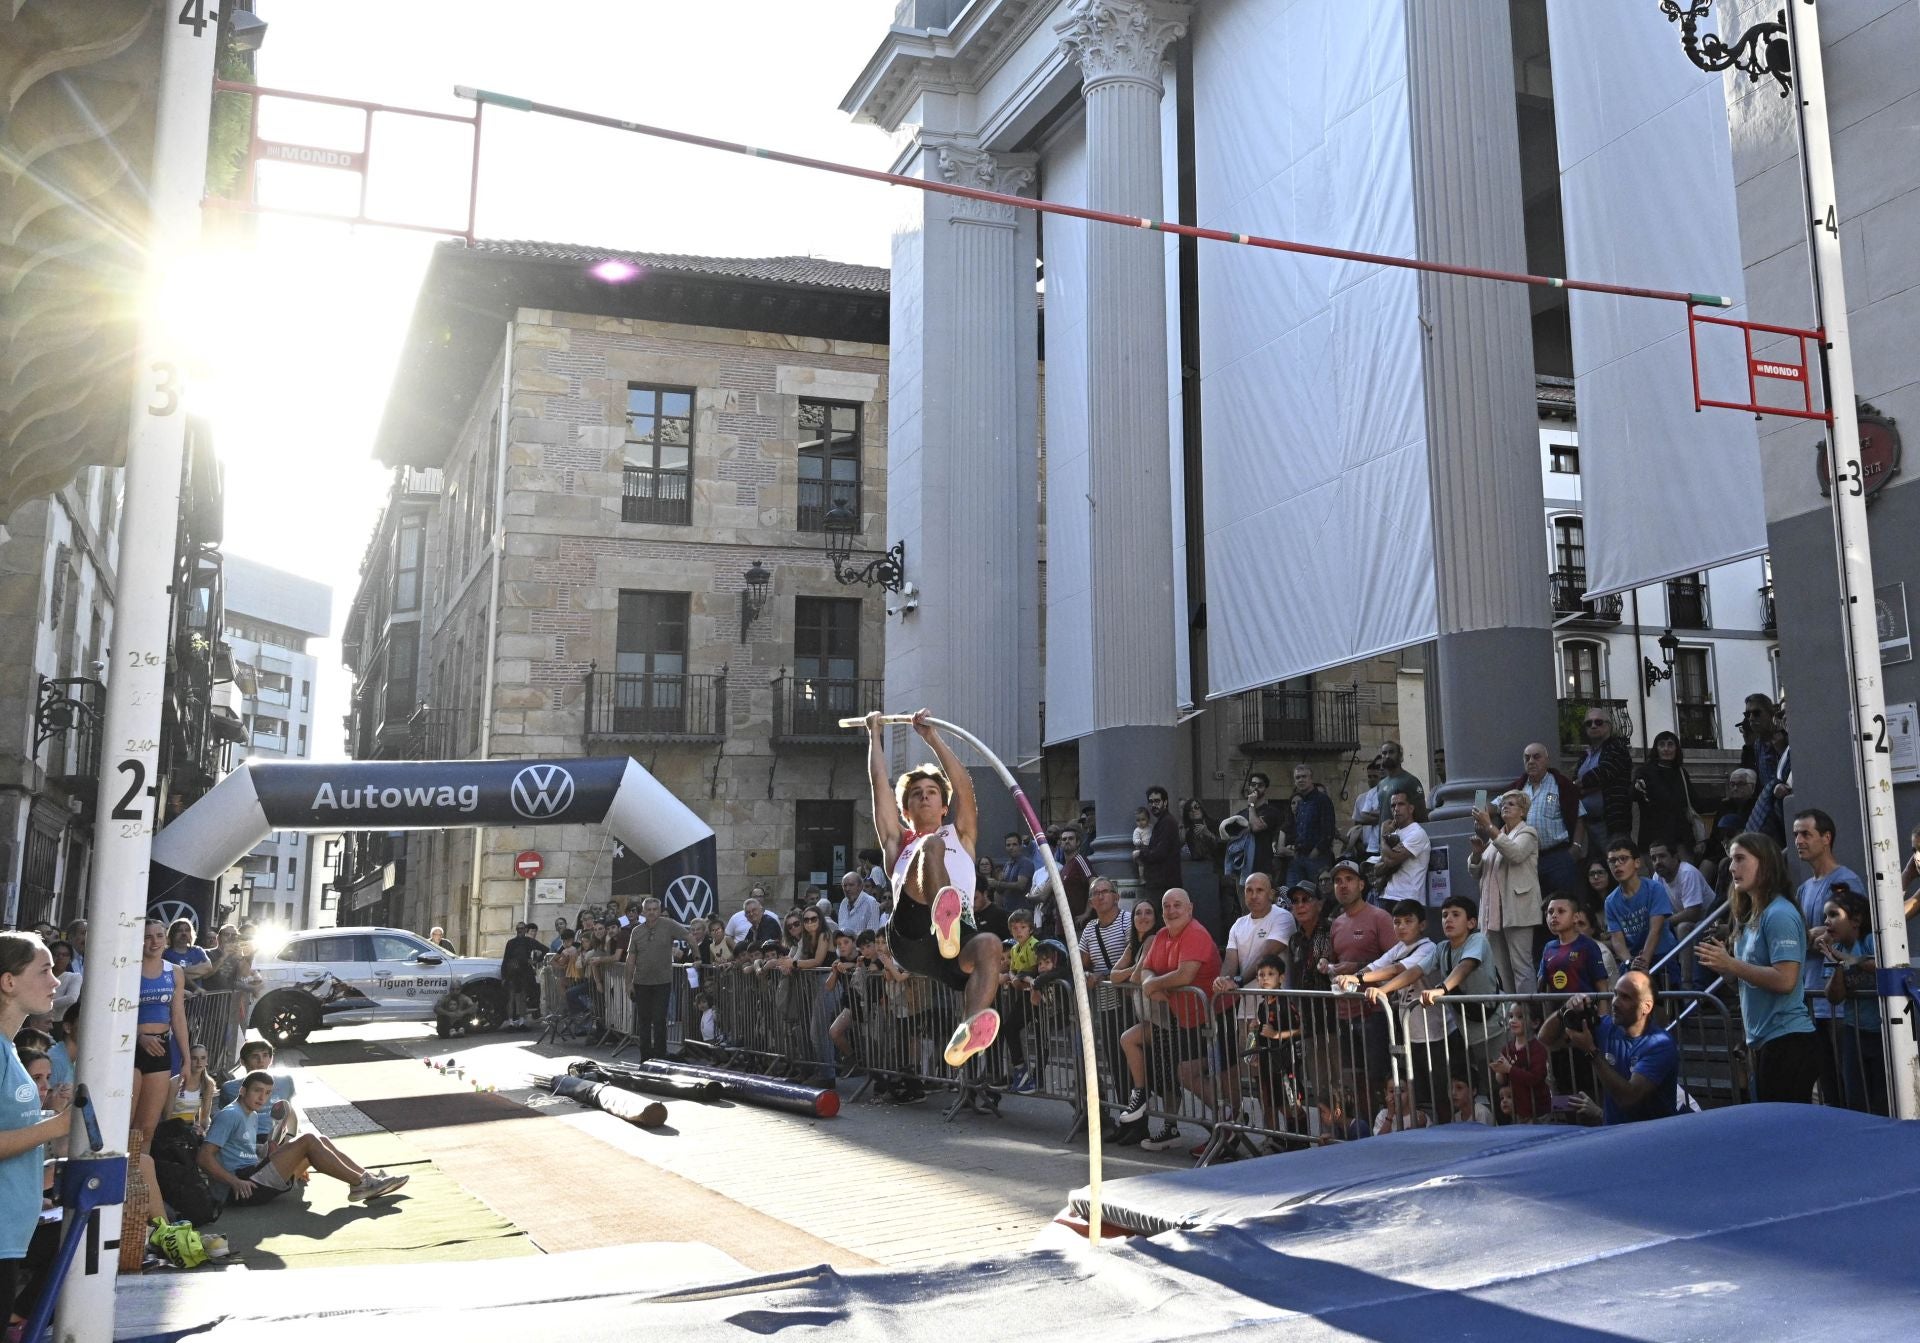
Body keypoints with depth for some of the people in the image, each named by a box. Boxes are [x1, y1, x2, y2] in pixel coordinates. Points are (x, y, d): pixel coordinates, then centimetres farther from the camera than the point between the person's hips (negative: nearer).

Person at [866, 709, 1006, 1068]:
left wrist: (931, 735, 27)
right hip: (911, 936, -2)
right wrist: (874, 733, 40)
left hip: (960, 934, 2)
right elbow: (879, 782, 32)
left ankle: (964, 1038, -58)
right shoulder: (899, 842, 33)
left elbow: (964, 783, 25)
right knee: (931, 847, -25)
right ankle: (944, 921, -58)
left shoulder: (960, 836, 35)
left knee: (989, 945, -36)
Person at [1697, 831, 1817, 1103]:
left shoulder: (1779, 914, -14)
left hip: (1786, 1039, -9)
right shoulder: (1750, 915, 14)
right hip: (1761, 1040, 9)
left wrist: (1730, 964, -18)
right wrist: (1722, 962, 3)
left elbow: (1784, 980, -21)